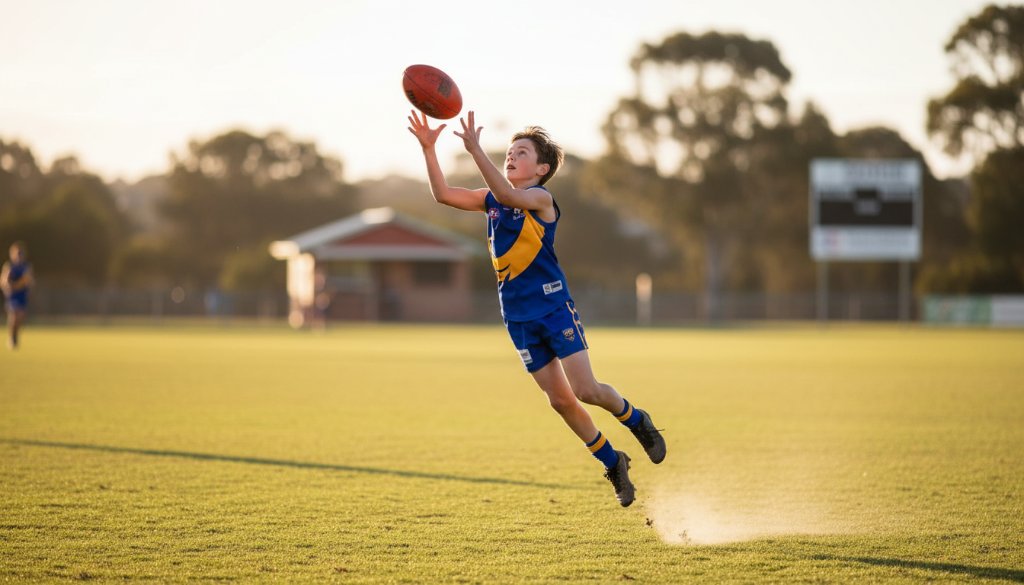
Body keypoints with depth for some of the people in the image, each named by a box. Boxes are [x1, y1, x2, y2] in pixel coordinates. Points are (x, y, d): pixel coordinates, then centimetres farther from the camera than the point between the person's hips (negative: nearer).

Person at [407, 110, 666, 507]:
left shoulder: (541, 199, -11)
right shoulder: (491, 200, 8)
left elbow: (508, 195, -32)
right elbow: (443, 194, 1)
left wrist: (475, 150, -40)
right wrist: (428, 149, -11)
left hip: (553, 306, -6)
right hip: (518, 316, 6)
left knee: (585, 389, -11)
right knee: (559, 399, 6)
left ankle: (637, 421, 19)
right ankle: (612, 464, 22)